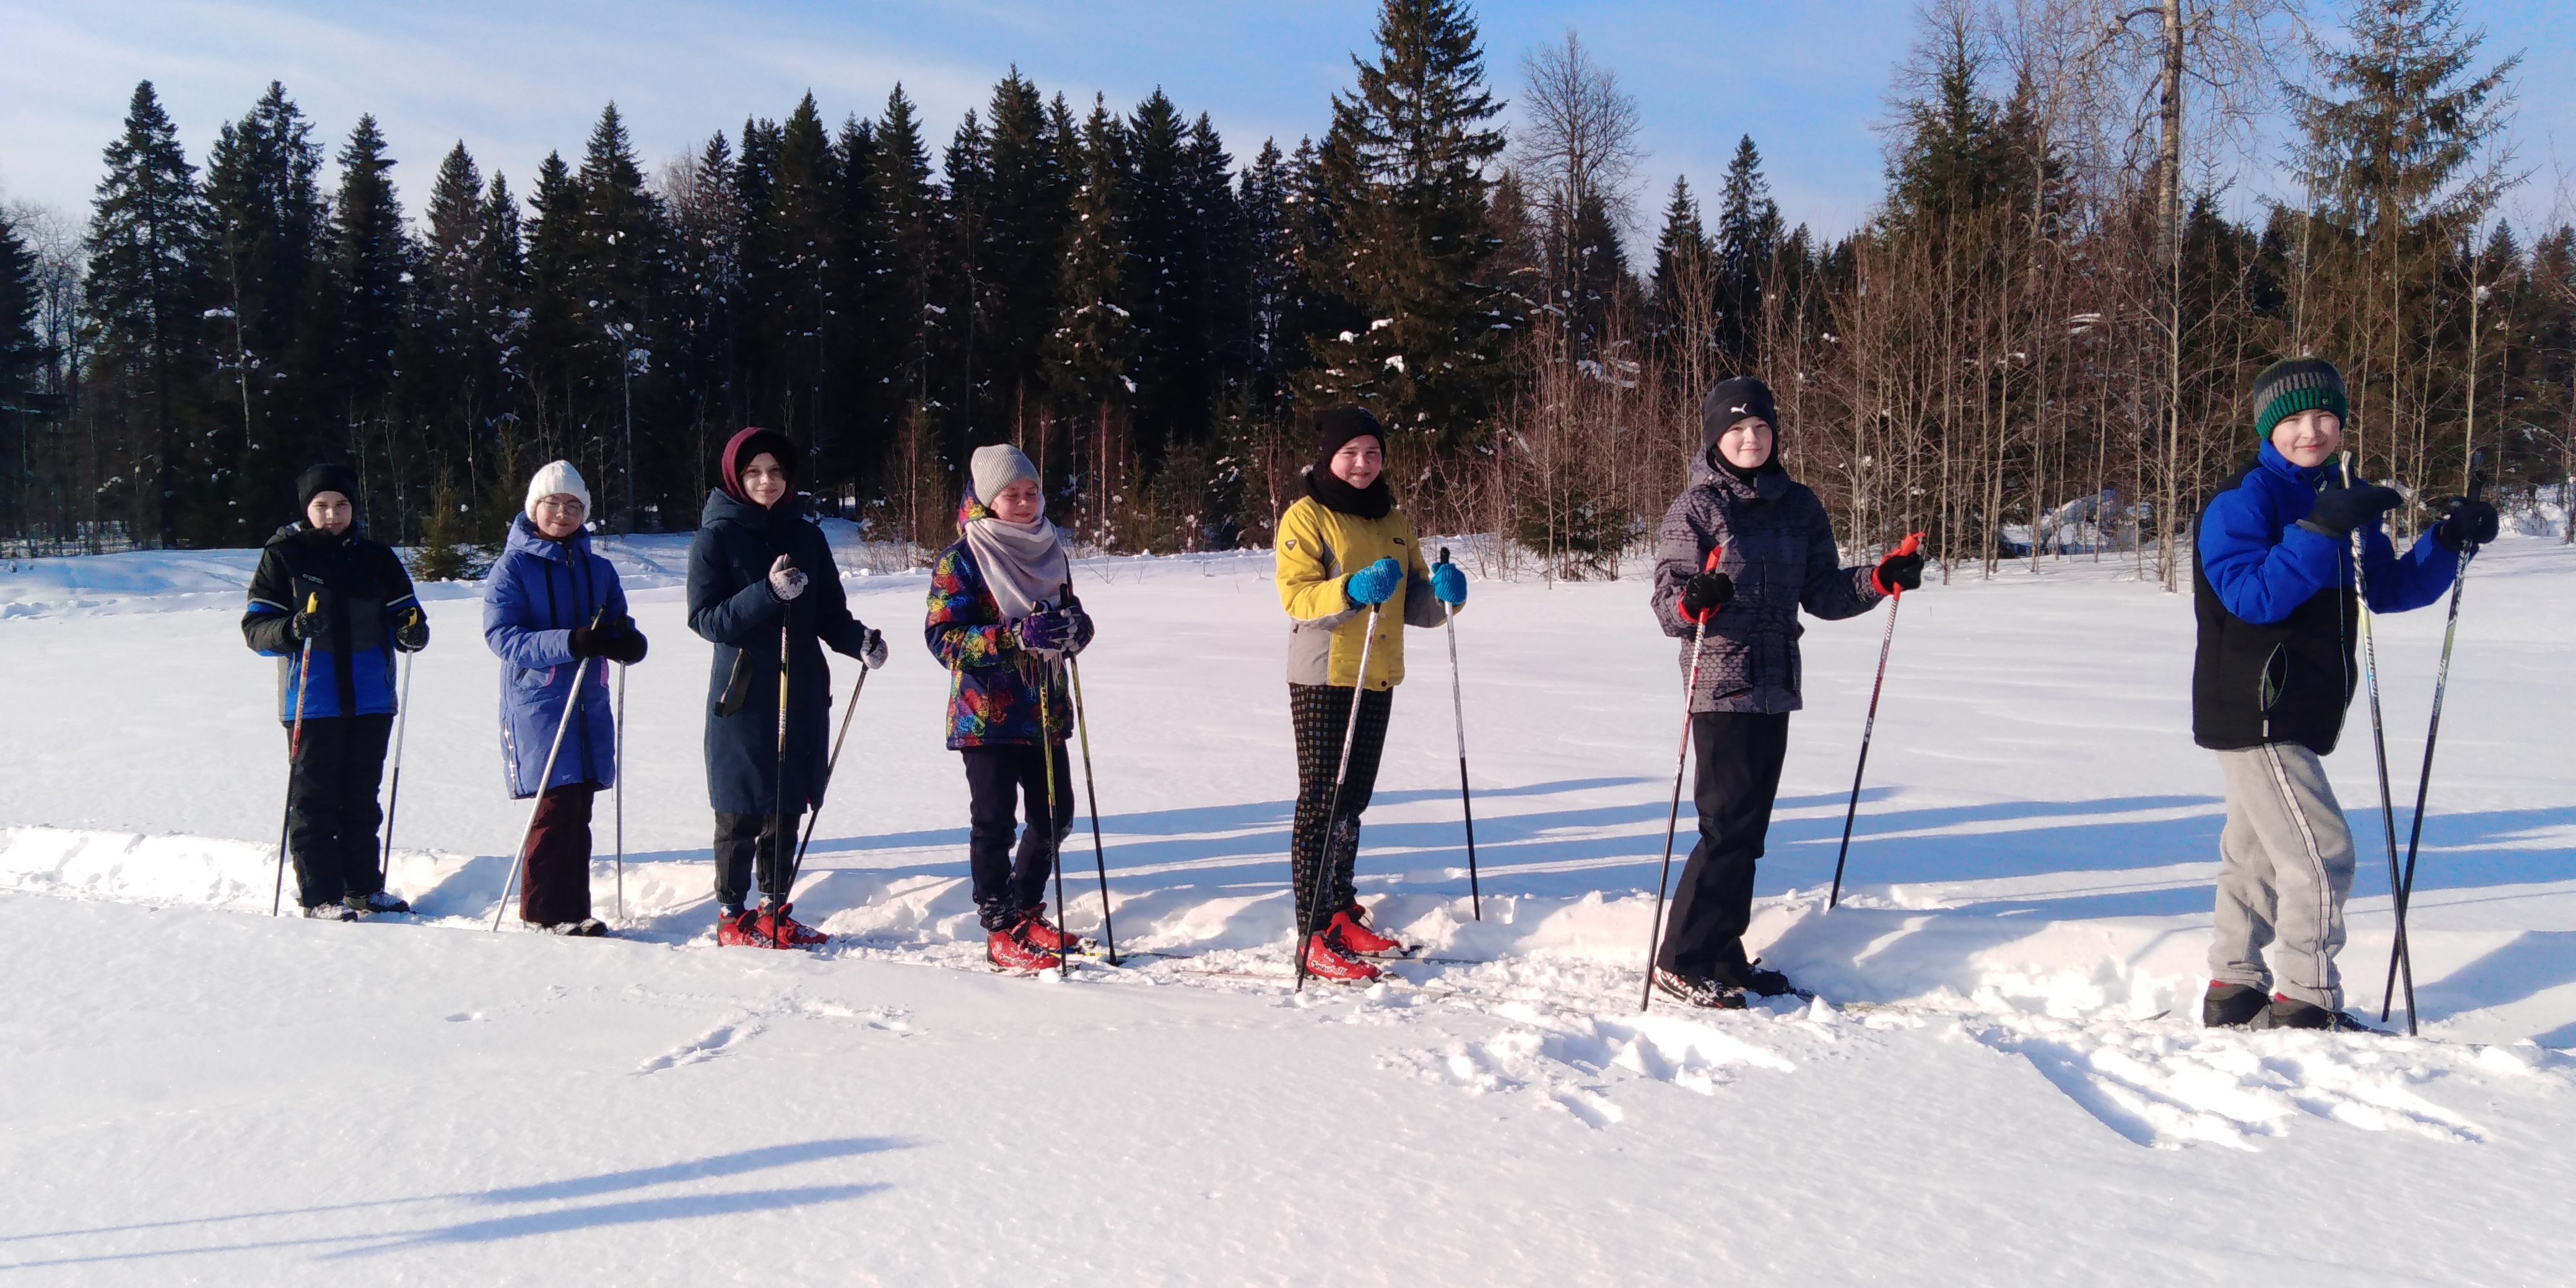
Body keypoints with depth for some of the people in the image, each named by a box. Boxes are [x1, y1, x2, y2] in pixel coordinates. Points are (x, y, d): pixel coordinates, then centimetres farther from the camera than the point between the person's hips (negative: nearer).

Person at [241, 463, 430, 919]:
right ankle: (319, 895, 5)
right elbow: (254, 628, -2)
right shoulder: (282, 557, 1)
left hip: (370, 702, 3)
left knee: (361, 799, 11)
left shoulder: (376, 558, 10)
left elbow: (402, 613, 10)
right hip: (310, 704, -3)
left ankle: (364, 887, 19)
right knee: (312, 800, 0)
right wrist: (290, 630, -24)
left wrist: (411, 629, -14)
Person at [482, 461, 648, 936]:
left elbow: (621, 628, 13)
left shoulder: (598, 570, 14)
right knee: (556, 806, -9)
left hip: (589, 703, 5)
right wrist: (568, 643, -26)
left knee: (579, 809, 7)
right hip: (537, 704, -5)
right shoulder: (512, 567, -1)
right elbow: (502, 636, -12)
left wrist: (626, 642, -13)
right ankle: (545, 909, 1)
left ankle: (573, 908, 14)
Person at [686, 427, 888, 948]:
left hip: (803, 694, 4)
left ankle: (775, 911, 21)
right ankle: (733, 915, 14)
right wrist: (768, 593, -23)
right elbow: (705, 618, -10)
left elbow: (829, 613, 11)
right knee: (741, 811, 1)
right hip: (742, 694, -4)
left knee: (786, 809, 9)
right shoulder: (716, 538, -3)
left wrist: (861, 641, -9)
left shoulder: (807, 537, 10)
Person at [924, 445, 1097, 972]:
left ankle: (1026, 912, 29)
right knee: (995, 823, 0)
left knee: (1054, 815, 11)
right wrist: (1014, 636, -27)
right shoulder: (960, 559, -9)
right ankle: (1001, 932, 10)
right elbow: (943, 637, -15)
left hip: (1045, 711, 6)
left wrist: (1073, 625, -11)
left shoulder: (1048, 549, 10)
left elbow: (1072, 613, 15)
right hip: (987, 714, -6)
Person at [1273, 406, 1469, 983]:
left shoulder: (1394, 522, 15)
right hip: (1322, 678, -6)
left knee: (1352, 803, 14)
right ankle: (1314, 935, -4)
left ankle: (1342, 916, 25)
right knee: (1321, 800, -6)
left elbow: (1414, 607, 16)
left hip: (1378, 680, 6)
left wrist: (1442, 592, -6)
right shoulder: (1306, 516, -5)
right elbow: (1295, 596, -16)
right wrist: (1352, 589, -32)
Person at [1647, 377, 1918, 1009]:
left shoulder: (1799, 505, 12)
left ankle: (1722, 957, 18)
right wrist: (1692, 601, -32)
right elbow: (1667, 605, -11)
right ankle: (1683, 961, 0)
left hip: (1776, 685, 6)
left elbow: (1823, 594, 13)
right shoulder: (1695, 508, -5)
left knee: (1747, 826, 10)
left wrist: (1880, 579, -2)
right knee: (1728, 825, -8)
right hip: (1721, 687, -6)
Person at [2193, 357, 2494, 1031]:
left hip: (2300, 714, 9)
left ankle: (2234, 989, 28)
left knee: (2257, 850, 17)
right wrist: (2320, 528, -33)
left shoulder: (2346, 497, 12)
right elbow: (2252, 596, -26)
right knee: (2321, 853, -10)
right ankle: (2304, 1006, -1)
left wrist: (2451, 539, 2)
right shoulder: (2243, 499, -13)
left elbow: (2389, 589, 17)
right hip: (2252, 711, -9)